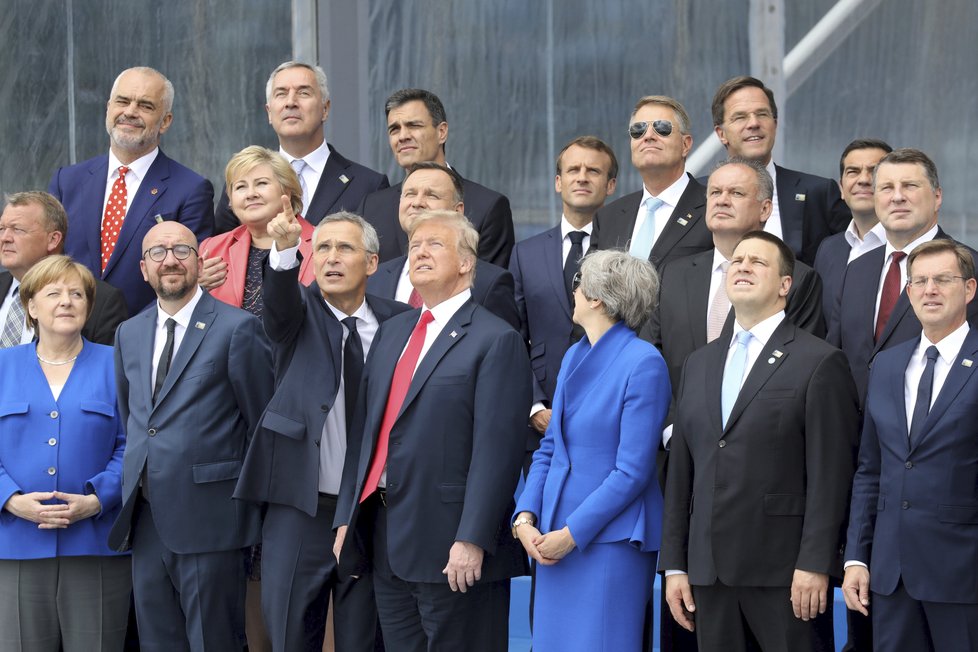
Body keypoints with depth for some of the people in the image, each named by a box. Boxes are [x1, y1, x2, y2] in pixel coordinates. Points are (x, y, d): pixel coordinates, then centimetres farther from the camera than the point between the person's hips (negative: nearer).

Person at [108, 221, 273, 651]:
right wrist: (138, 474, 15)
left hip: (207, 519, -6)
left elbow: (262, 423, -3)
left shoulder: (237, 329, -6)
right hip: (145, 520, 6)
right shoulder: (129, 334, 14)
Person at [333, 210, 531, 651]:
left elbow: (495, 450, -15)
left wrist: (471, 540, -20)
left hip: (451, 549, -7)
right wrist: (347, 516, 12)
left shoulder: (495, 340, -8)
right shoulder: (392, 333, 17)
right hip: (387, 540, 7)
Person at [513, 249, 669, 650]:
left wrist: (572, 534, -15)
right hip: (554, 539, 7)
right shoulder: (574, 357, 13)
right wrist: (525, 517, -1)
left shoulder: (643, 362, -12)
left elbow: (632, 471, -15)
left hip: (610, 541, -7)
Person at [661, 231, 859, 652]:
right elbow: (681, 470, 15)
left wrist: (815, 565, -15)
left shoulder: (820, 363, -3)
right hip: (708, 568, 5)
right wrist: (674, 564, 10)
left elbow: (829, 474, -9)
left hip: (782, 570, -5)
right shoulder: (699, 364, 17)